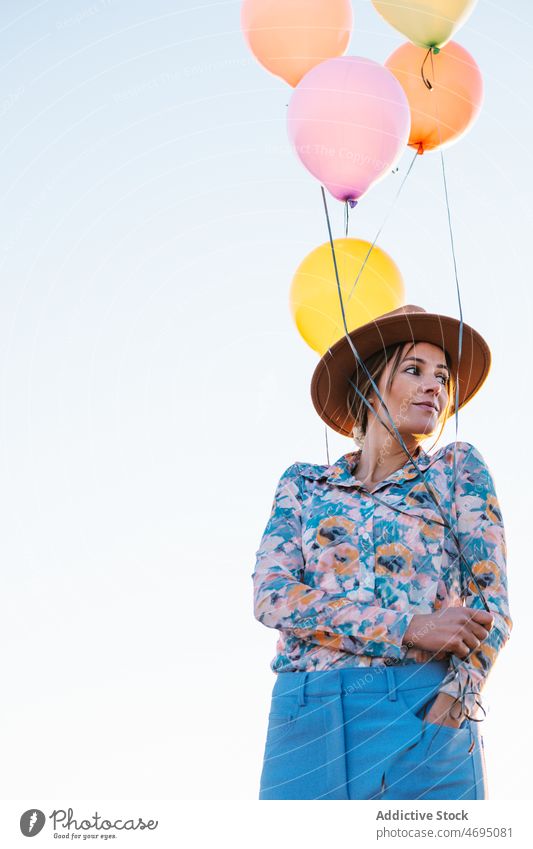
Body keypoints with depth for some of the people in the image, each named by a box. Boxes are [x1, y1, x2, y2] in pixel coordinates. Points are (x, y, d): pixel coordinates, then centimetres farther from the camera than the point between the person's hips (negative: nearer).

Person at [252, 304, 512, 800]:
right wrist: (410, 628, -12)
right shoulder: (303, 484, 13)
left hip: (423, 713, -1)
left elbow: (491, 601, 3)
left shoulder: (457, 468, 11)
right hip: (307, 723, 1)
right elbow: (270, 596, -1)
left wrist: (453, 703, -15)